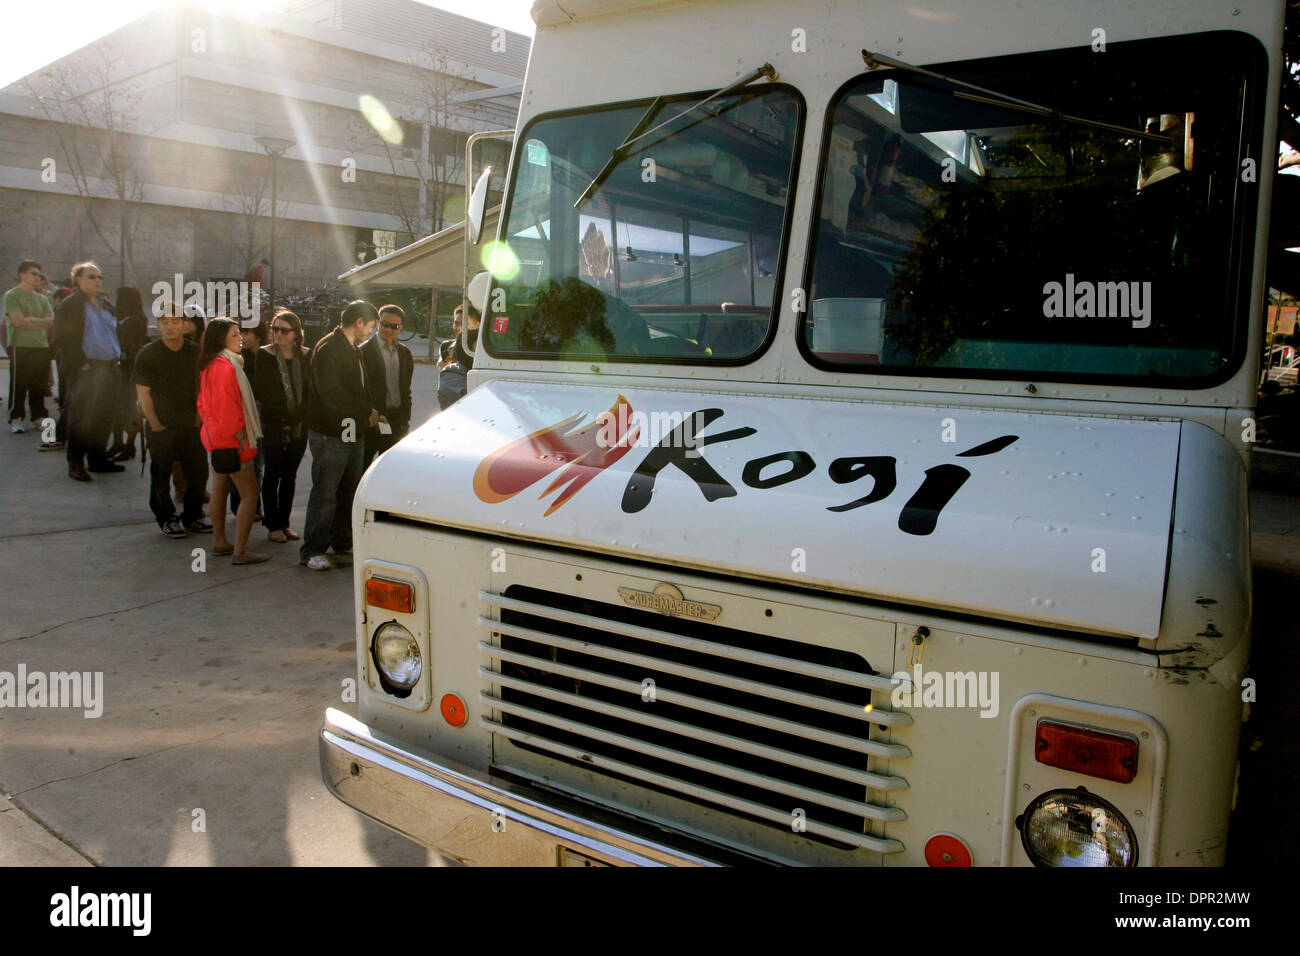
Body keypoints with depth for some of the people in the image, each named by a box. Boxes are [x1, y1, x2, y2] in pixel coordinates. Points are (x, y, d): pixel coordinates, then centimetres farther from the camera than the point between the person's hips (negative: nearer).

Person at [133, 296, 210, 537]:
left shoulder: (195, 353, 4)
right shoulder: (148, 354, -6)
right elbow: (143, 393, -5)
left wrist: (198, 419, 3)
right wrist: (156, 425, -9)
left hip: (190, 426, 3)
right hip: (161, 427, -3)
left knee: (198, 472, 5)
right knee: (161, 476, 4)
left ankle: (192, 517, 21)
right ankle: (166, 519, 19)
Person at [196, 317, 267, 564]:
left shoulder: (210, 365, 12)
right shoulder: (224, 366, -19)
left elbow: (203, 402, 19)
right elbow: (226, 406, -22)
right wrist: (239, 435, -15)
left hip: (217, 436, 11)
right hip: (230, 440, -11)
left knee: (220, 488, 17)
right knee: (249, 493, -9)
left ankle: (219, 541, 27)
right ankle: (240, 551, -9)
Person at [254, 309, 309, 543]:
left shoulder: (306, 356, 4)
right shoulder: (265, 355, -3)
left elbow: (311, 390, 6)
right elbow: (260, 392, -5)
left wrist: (296, 420, -5)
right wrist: (281, 420, -10)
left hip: (299, 425, 3)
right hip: (273, 426, -3)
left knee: (290, 475, 8)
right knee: (273, 474, 1)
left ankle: (284, 523, 17)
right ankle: (273, 526, 9)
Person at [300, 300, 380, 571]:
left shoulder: (354, 350, 18)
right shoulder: (328, 348, -12)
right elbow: (330, 393, -21)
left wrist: (368, 412, 4)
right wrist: (367, 411, -15)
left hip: (354, 434, 9)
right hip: (330, 435, -9)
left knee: (349, 494, 12)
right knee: (325, 495, -4)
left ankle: (343, 546, 22)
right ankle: (312, 550, 5)